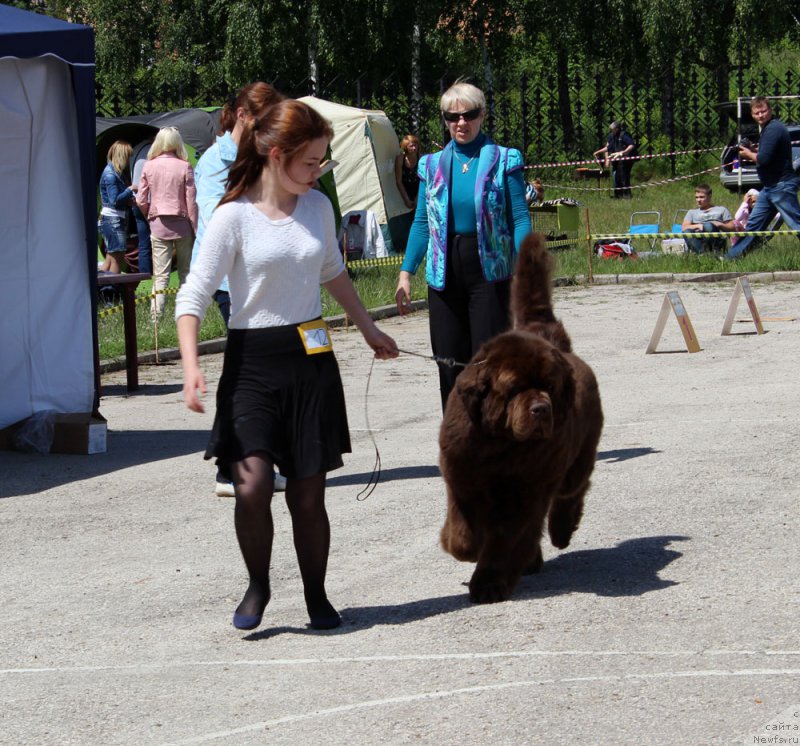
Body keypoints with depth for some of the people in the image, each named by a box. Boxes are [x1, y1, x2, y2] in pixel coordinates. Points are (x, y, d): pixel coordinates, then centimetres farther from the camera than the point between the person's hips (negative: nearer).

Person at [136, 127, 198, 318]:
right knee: (186, 272, 12)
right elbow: (191, 201, -4)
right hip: (182, 223, 0)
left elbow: (141, 201, 0)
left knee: (161, 274, 0)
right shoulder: (184, 167, -5)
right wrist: (194, 229, 3)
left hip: (158, 224, 1)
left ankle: (157, 313, -9)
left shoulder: (149, 167, -1)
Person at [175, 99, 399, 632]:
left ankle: (316, 596, 22)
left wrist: (369, 329, 31)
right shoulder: (235, 217, -10)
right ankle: (258, 585, 7)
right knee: (252, 484, -18)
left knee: (308, 494, 4)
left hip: (311, 360, 4)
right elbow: (193, 297, -12)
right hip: (252, 360, -4)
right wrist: (191, 367, -24)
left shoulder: (317, 207, 5)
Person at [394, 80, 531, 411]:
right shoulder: (432, 165, 10)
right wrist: (405, 273, 4)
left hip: (489, 271, -3)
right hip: (445, 273, 4)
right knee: (451, 366, 5)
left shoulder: (504, 160, 0)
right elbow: (421, 223, 12)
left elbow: (520, 219, -4)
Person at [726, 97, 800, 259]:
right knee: (754, 223, 16)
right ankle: (732, 256, 23)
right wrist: (754, 151, 8)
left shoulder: (773, 129, -18)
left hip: (782, 186, -11)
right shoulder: (767, 128, 15)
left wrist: (748, 154, -5)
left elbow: (764, 159, -24)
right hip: (770, 187, 11)